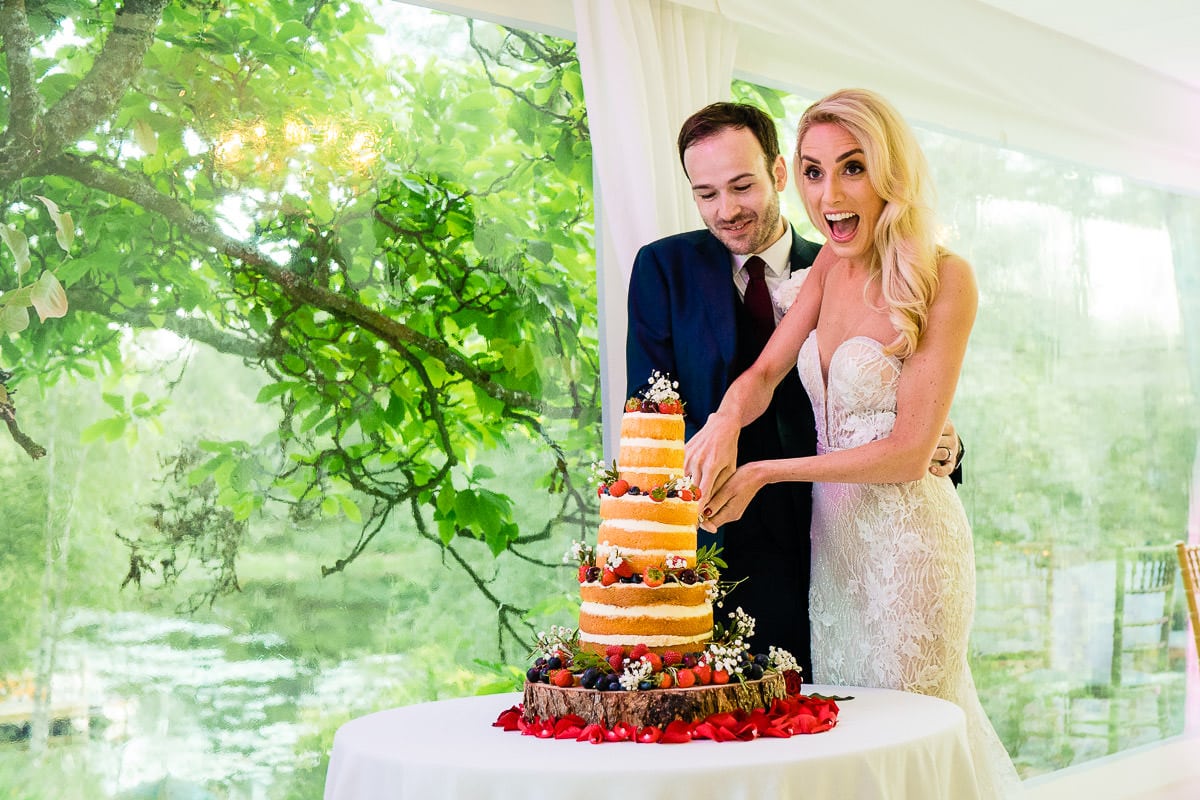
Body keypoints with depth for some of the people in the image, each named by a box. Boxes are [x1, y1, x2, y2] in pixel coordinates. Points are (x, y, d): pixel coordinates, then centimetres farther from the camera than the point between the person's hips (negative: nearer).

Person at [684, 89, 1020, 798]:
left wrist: (764, 472, -16)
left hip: (906, 539, -6)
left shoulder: (945, 279, -15)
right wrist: (727, 420, -21)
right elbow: (766, 371, 2)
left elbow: (909, 452, -17)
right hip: (833, 533, 6)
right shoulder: (831, 268, 6)